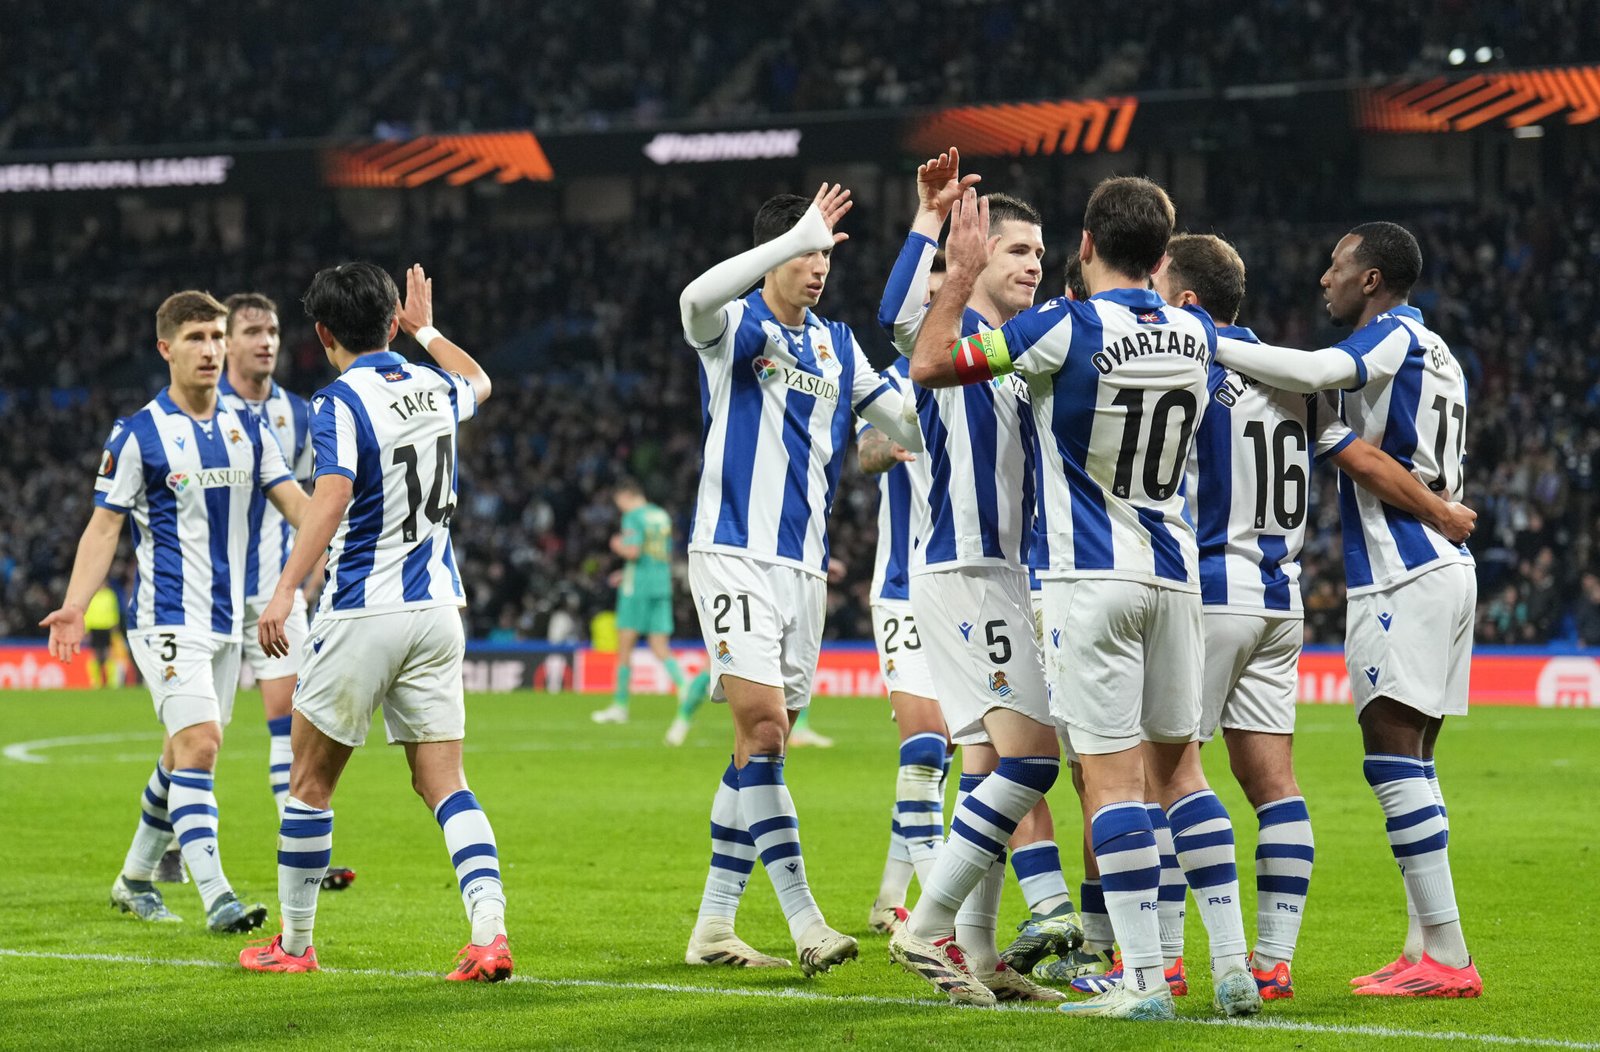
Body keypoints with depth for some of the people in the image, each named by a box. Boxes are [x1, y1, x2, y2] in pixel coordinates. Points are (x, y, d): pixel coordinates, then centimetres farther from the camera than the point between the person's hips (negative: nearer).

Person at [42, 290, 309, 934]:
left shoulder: (248, 431, 9)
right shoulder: (138, 435, -6)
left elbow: (295, 504, 6)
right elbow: (105, 525, -5)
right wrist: (74, 607, -16)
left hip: (225, 616, 6)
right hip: (168, 617, -6)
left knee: (186, 752, 14)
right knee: (198, 742, -18)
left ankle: (136, 877, 30)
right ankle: (215, 897, -22)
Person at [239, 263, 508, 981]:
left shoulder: (342, 402, -11)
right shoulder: (432, 389, 9)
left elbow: (331, 498, -27)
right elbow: (478, 382, 34)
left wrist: (284, 592, -33)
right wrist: (425, 329, 48)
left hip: (362, 616, -6)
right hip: (437, 611, 6)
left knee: (310, 780, 9)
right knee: (444, 782, 3)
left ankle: (295, 943, 17)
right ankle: (489, 932, -16)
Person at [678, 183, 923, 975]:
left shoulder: (837, 345, 14)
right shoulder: (734, 328, -4)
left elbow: (911, 424, 21)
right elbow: (697, 299, -29)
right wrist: (799, 233, -30)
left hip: (804, 566, 7)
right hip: (735, 554, -7)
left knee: (764, 740, 6)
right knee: (762, 726, -17)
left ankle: (713, 927, 11)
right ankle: (803, 922, -19)